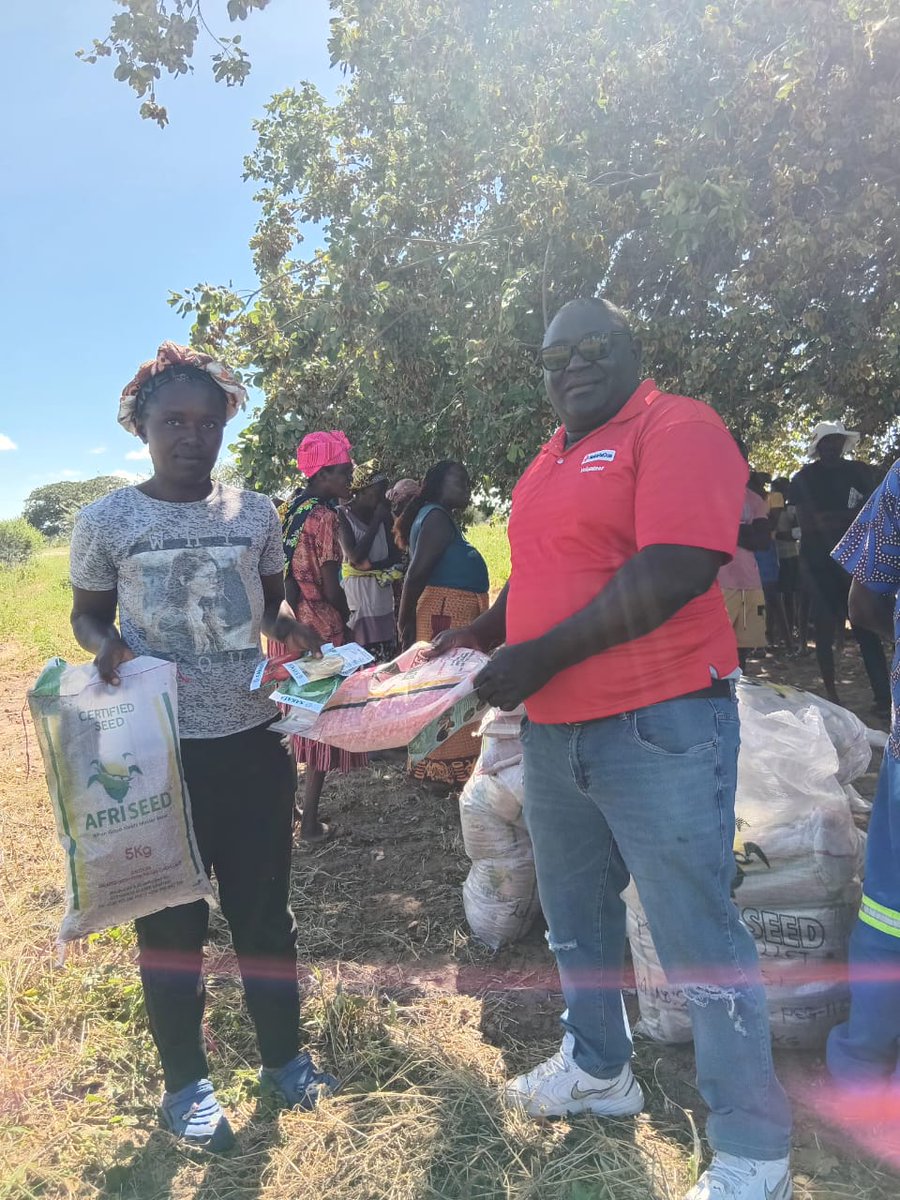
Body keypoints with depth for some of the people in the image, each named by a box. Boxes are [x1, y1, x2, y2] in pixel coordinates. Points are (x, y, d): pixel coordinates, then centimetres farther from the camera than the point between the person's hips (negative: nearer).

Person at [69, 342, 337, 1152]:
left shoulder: (255, 514, 1)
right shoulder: (107, 521, -5)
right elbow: (87, 614, 6)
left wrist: (289, 625, -9)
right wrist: (107, 647, -16)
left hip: (253, 738, 2)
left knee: (264, 906, 15)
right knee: (170, 916, 12)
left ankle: (284, 1056, 37)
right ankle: (186, 1082, 34)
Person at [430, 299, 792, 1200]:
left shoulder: (676, 429, -10)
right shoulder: (550, 461, 15)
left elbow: (675, 570, -22)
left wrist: (540, 656, -21)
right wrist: (479, 634, 8)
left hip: (659, 727, -8)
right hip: (552, 730, 8)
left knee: (697, 941, 2)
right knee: (574, 915, 20)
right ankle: (598, 1070, 43)